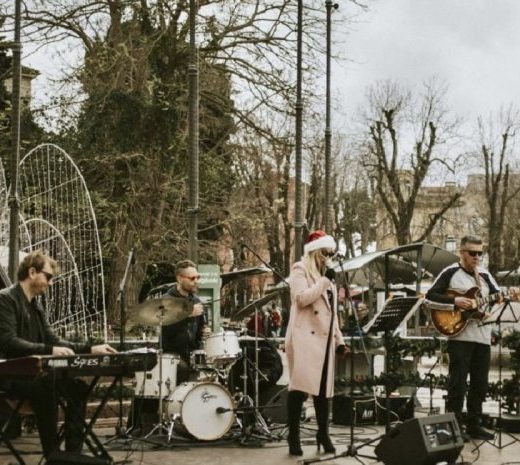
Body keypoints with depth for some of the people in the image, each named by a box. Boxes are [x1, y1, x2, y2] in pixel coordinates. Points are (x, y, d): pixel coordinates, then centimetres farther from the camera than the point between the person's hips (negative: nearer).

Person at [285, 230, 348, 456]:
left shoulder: (326, 276, 22)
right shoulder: (300, 270, -1)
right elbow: (302, 298, -19)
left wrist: (339, 340, 16)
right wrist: (324, 282, -12)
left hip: (324, 339, 7)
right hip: (305, 338, -7)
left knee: (323, 387, 8)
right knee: (300, 386, -9)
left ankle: (323, 434, 16)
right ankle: (293, 436, -6)